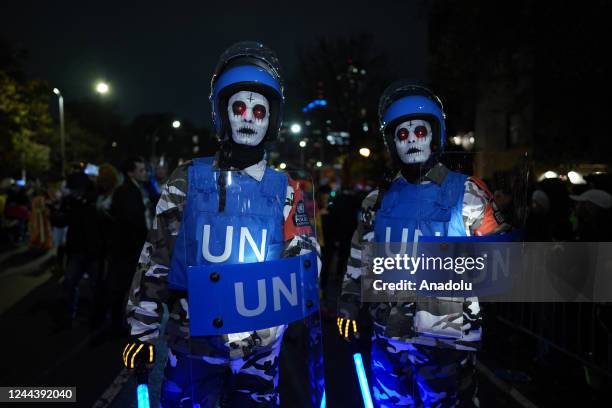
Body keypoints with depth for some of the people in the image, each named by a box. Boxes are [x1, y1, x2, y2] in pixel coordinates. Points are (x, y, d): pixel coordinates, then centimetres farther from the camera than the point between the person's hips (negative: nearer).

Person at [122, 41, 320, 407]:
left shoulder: (285, 190, 0)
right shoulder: (188, 181, -2)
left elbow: (304, 261, 4)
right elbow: (155, 258, 1)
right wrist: (141, 331, 1)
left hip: (259, 348, 1)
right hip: (192, 344, 0)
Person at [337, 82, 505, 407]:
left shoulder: (467, 195, -6)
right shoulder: (379, 201, 5)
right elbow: (358, 260, 13)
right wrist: (347, 307, 13)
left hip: (445, 344, -3)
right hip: (387, 342, 4)